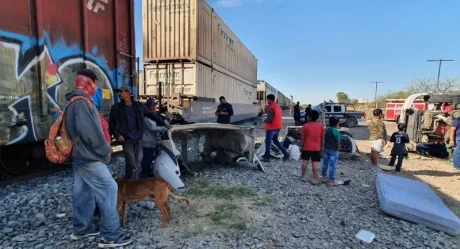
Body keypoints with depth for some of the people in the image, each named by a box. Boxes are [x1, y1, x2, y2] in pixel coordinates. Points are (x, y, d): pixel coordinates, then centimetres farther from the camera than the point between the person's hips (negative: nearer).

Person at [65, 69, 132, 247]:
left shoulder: (74, 102, 16)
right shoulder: (82, 102, -18)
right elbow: (89, 131, -25)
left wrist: (101, 150, 17)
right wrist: (105, 152, -13)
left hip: (79, 156, 11)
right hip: (89, 158, -11)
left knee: (83, 192, 17)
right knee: (108, 189, -8)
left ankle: (81, 229, 30)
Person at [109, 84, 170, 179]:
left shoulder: (139, 105, 5)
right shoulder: (116, 107, 0)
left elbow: (151, 114, 13)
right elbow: (111, 123, 5)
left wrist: (164, 123, 11)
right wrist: (117, 135, -9)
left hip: (137, 139, 3)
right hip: (126, 139, -3)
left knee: (134, 164, 13)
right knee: (132, 166, -11)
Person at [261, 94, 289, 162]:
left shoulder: (271, 108, -22)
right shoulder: (278, 106, 7)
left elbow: (269, 120, -27)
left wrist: (264, 120, -6)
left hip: (271, 128, -9)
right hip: (278, 127, 9)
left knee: (268, 142, 6)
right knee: (276, 141, 22)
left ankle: (266, 157, 16)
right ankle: (285, 154, 16)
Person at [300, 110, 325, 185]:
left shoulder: (305, 126, -10)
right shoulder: (321, 126, -2)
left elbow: (302, 138, -7)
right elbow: (322, 138, 2)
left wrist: (301, 146, 4)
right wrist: (322, 147, 11)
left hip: (306, 147, -1)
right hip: (317, 148, 1)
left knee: (305, 161, 11)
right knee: (315, 163, 3)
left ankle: (303, 177, 18)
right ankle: (314, 179, 6)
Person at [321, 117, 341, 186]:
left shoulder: (326, 130, 2)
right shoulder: (336, 132, -16)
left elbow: (324, 140, 4)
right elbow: (338, 142, -13)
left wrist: (324, 147, 12)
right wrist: (338, 149, 1)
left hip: (326, 149, 6)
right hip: (334, 150, -6)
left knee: (325, 164, 14)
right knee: (332, 165, 0)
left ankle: (324, 177, 27)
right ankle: (332, 181, 6)